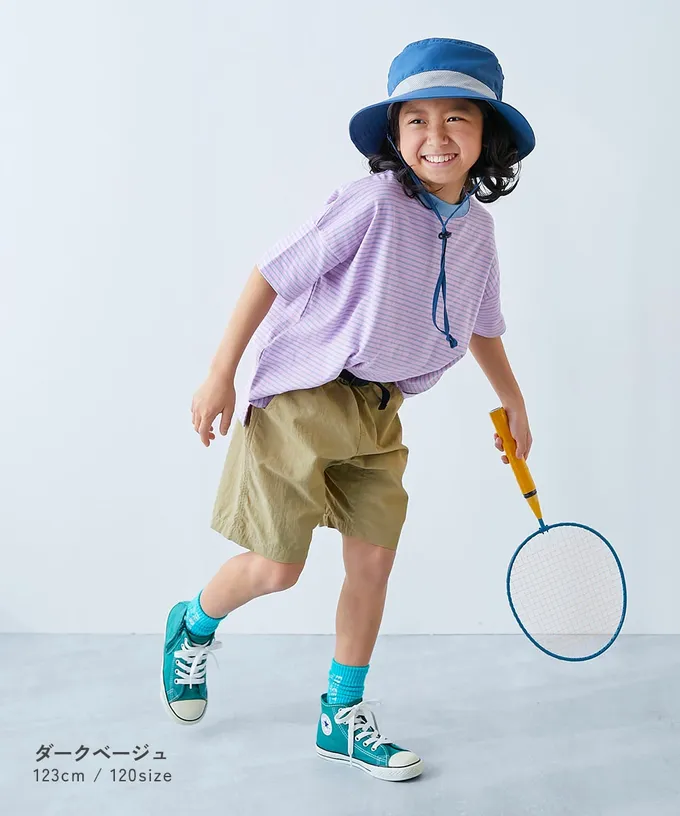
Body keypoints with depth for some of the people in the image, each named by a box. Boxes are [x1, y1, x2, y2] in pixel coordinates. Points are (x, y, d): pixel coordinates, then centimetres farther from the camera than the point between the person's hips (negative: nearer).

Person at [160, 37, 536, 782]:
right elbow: (272, 274, -14)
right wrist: (221, 374, -14)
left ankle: (343, 716, 25)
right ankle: (193, 624, 33)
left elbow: (480, 325, 20)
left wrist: (513, 403, 26)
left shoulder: (476, 226, 4)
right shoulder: (372, 203, -18)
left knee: (373, 559, 6)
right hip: (301, 398, -6)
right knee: (277, 568, -1)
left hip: (376, 413, 6)